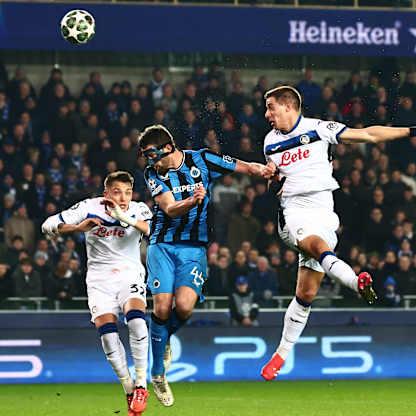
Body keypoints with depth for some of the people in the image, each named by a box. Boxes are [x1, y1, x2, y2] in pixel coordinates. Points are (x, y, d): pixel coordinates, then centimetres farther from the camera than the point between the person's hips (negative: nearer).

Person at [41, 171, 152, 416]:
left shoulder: (138, 210, -6)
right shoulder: (89, 207, -6)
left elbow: (153, 230, -28)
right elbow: (48, 226, -8)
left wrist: (123, 216, -41)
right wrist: (78, 227, -26)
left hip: (130, 274, -1)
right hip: (99, 279, 1)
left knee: (136, 318, -28)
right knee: (107, 332, -17)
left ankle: (141, 385, -19)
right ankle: (129, 390, -2)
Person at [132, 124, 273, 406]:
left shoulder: (201, 160, -1)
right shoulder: (153, 174, 0)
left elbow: (243, 167, 5)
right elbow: (170, 209, -14)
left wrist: (260, 170, -18)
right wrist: (192, 201, -34)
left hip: (193, 248, -1)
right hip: (162, 245, 1)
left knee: (184, 305, -20)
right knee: (162, 306, -12)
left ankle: (164, 337, 15)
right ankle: (158, 374, 4)